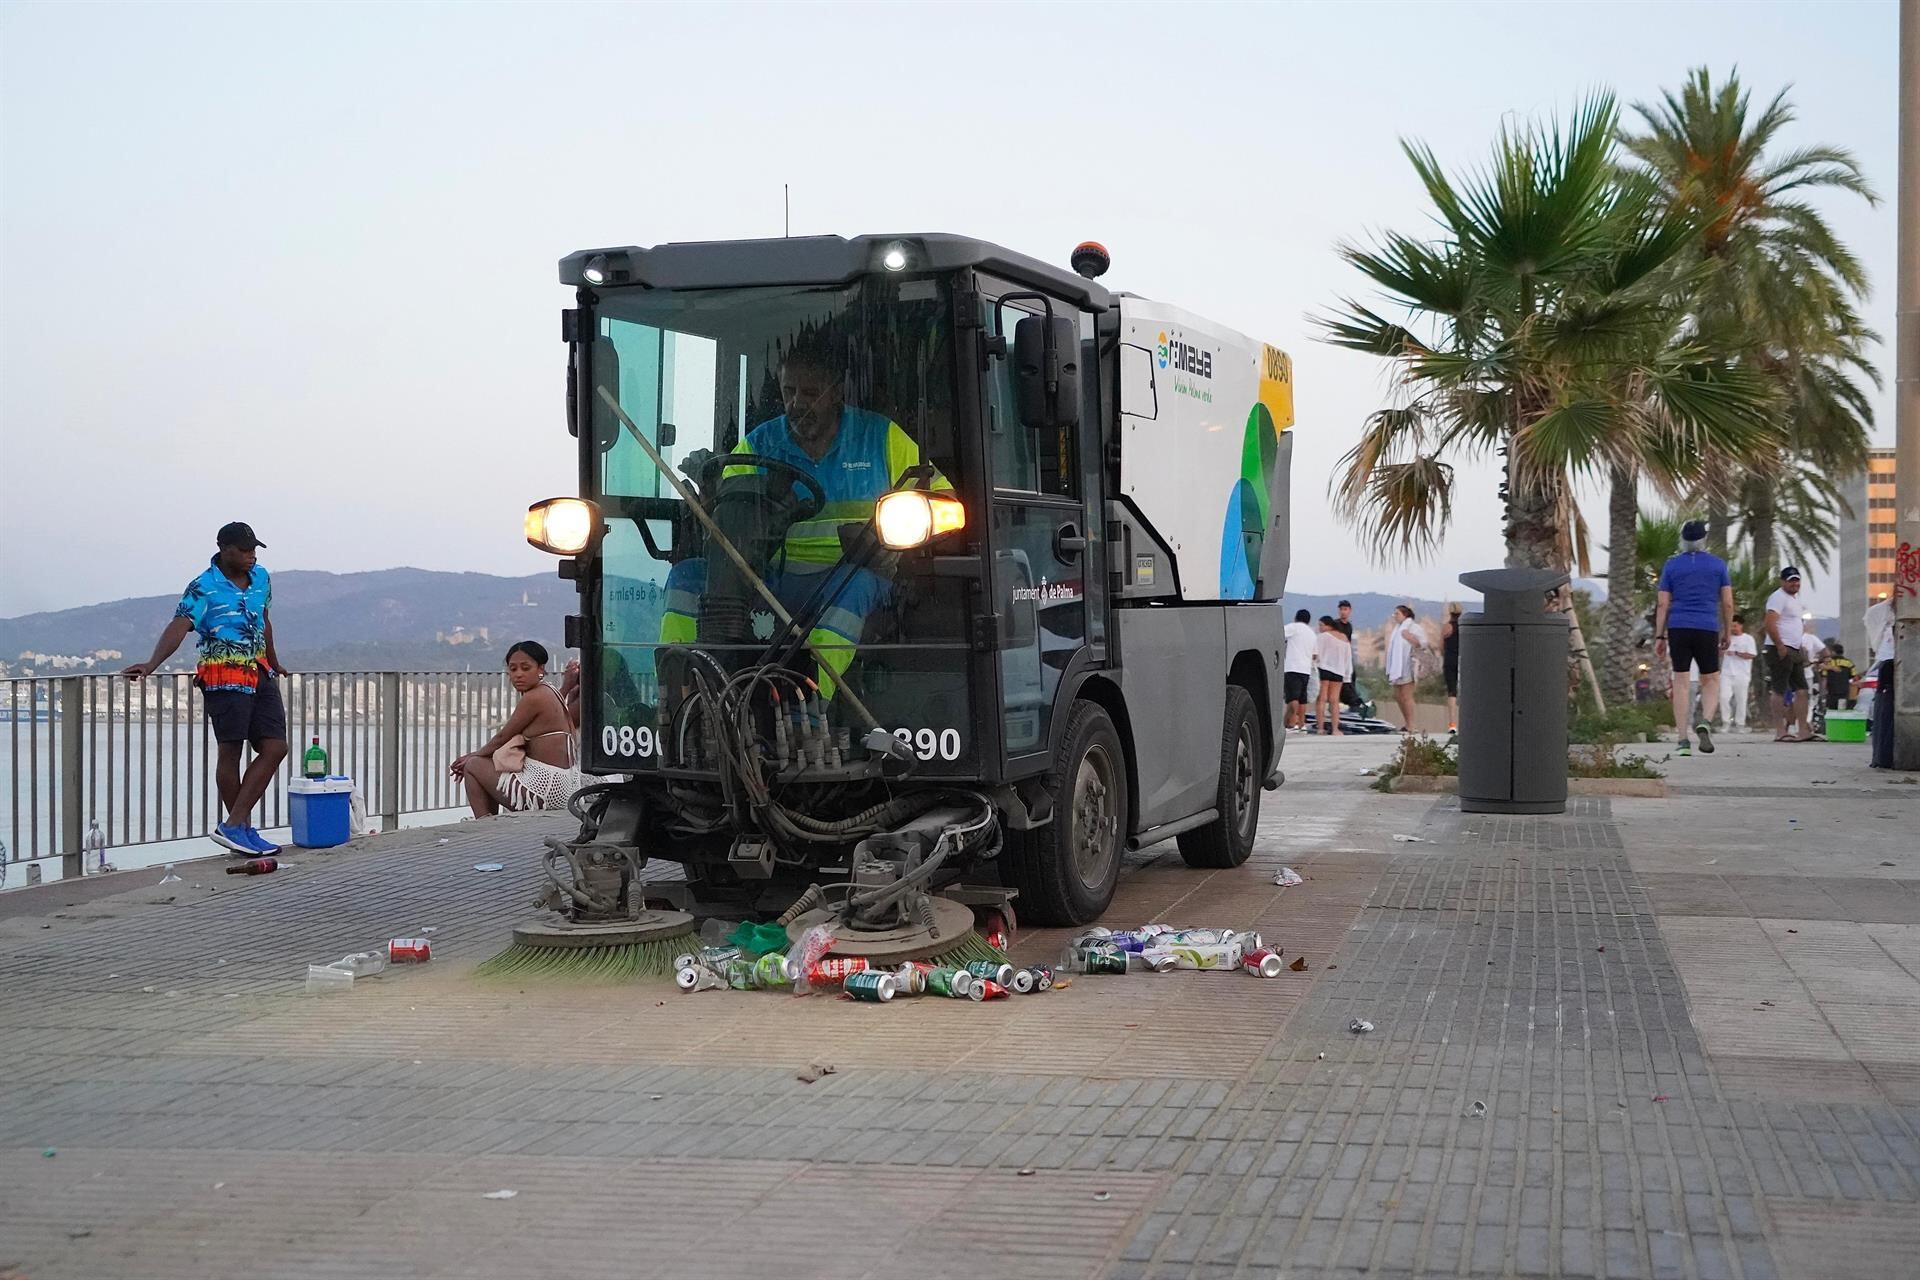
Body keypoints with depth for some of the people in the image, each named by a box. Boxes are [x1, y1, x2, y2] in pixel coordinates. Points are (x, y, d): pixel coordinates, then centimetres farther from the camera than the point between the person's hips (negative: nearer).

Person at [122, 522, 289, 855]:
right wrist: (151, 664, -36)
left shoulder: (261, 577, 11)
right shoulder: (204, 588, -8)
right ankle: (241, 828, 3)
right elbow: (179, 627, -21)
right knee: (230, 752, -4)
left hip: (260, 675, 7)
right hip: (224, 678, -7)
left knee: (275, 748, -2)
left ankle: (236, 826, -1)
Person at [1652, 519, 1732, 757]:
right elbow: (1727, 603, 5)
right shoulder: (1718, 564, 5)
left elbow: (1662, 604, 2)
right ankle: (1706, 721, -16)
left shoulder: (1671, 565, 6)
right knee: (1711, 680, 12)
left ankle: (1683, 740, -3)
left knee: (1681, 682, 2)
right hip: (1707, 629, -1)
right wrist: (1726, 633, 14)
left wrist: (1659, 636, 4)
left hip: (1678, 629, 1)